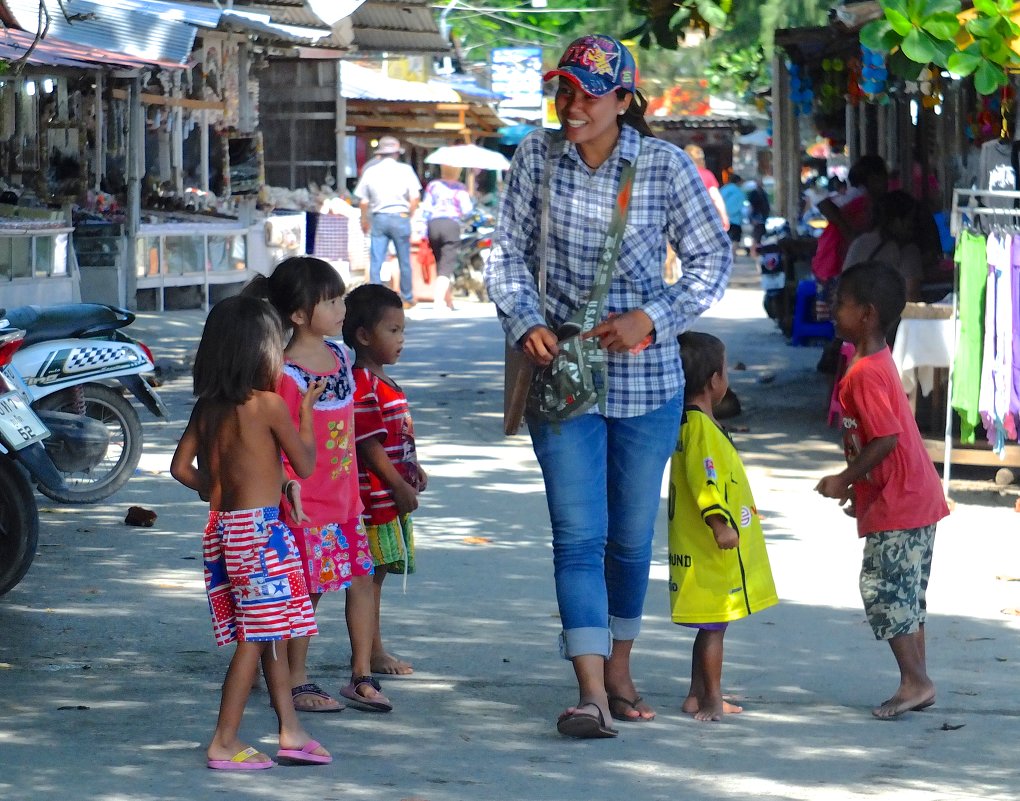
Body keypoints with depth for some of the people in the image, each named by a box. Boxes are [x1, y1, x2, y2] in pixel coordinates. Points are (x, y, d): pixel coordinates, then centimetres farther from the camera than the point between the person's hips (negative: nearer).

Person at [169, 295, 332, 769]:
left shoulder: (206, 407, 6)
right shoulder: (268, 404, -12)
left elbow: (181, 467, 9)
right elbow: (305, 465, -5)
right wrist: (306, 411, 6)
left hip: (223, 527, 8)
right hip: (260, 528, -7)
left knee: (272, 636, 15)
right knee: (255, 638, -1)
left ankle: (291, 732, 20)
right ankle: (224, 744, -1)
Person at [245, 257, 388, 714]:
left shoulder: (340, 356, 8)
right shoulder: (287, 373, -17)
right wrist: (288, 483, -29)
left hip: (344, 496, 7)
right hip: (307, 504, -7)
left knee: (361, 578, 7)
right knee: (307, 589, 0)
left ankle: (362, 676, 17)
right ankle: (296, 683, 12)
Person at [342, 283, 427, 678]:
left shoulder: (385, 383, 16)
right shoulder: (362, 387, -18)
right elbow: (369, 445, -22)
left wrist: (414, 469, 14)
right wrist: (399, 485, -19)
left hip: (393, 498, 11)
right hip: (374, 496, -11)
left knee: (375, 574, 16)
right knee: (368, 575, -4)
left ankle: (374, 649, 24)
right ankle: (369, 653, 0)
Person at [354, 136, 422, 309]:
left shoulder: (370, 171, 6)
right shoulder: (405, 170, 0)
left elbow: (363, 201, 7)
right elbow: (414, 197, -5)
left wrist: (364, 221, 21)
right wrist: (410, 215, 10)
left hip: (378, 218, 1)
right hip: (400, 217, -1)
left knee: (375, 261, 2)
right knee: (404, 261, 9)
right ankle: (407, 298, 17)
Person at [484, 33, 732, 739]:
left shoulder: (665, 165, -7)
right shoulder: (536, 158, -3)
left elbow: (713, 261, -2)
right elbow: (509, 255, 3)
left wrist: (650, 320, -15)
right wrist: (527, 323, -13)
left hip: (646, 377, 0)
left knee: (632, 535, 11)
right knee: (578, 533, -9)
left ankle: (619, 672, 30)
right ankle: (591, 694, -14)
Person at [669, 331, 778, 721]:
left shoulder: (690, 421, 15)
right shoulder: (700, 426, -18)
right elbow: (704, 479, -27)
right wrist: (719, 523, -34)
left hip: (705, 548, 11)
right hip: (713, 550, -11)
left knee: (712, 624, 16)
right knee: (714, 623, -4)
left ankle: (698, 696, 23)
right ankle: (712, 700, 1)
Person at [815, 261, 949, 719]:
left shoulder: (863, 374, -19)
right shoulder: (878, 361, 13)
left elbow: (885, 438, -25)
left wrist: (845, 480, -15)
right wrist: (857, 484, 21)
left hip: (897, 507, -10)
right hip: (917, 500, 10)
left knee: (884, 589, -7)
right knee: (903, 594, 14)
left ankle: (915, 682, -5)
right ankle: (918, 682, 18)